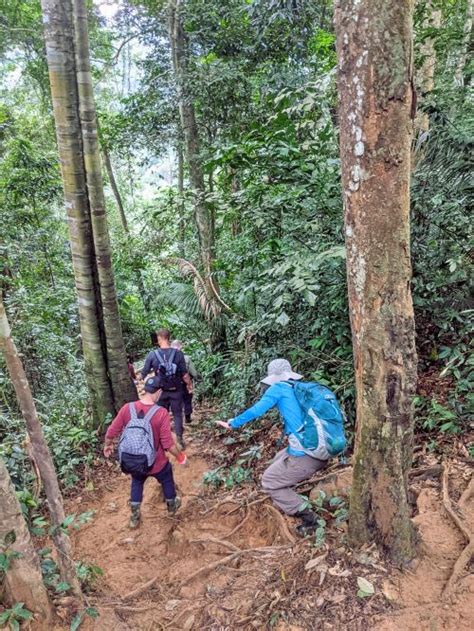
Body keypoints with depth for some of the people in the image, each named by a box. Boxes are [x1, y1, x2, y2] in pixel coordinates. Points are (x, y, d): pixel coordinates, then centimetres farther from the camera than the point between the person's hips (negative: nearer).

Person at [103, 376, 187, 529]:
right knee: (167, 480, 29)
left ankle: (134, 517, 43)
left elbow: (111, 432, -6)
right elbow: (168, 443, -22)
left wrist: (107, 445, 15)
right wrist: (180, 456, -4)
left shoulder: (127, 408, -16)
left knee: (136, 483, 33)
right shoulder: (161, 413, -26)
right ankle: (172, 506, 53)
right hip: (157, 463, -2)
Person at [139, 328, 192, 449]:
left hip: (161, 391, 0)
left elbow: (143, 374, -4)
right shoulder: (178, 353, -13)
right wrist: (189, 384, 8)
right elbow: (184, 374, -10)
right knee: (177, 414, 13)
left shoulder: (152, 355, -12)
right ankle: (180, 440, 11)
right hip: (176, 390, 0)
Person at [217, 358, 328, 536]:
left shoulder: (279, 388, -2)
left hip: (305, 455, -8)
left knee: (269, 482, 10)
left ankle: (308, 518, 9)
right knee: (278, 461, 29)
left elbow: (256, 410, 0)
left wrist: (232, 423, 12)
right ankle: (289, 502, 35)